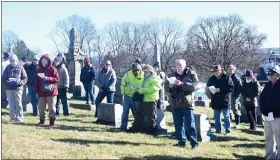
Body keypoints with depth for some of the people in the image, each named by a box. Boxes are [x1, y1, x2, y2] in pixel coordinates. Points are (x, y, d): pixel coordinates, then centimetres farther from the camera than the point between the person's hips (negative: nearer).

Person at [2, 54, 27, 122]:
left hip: (18, 88, -2)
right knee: (11, 103, 5)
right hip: (9, 88, 2)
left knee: (18, 103, -1)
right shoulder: (8, 67, 5)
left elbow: (25, 78, 1)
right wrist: (7, 82, -15)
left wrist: (20, 82, -17)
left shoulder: (20, 67, 0)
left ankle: (19, 117, 6)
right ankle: (13, 117, 13)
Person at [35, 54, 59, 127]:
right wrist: (37, 91, 4)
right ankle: (42, 120, 24)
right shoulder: (39, 70, 10)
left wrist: (47, 78, -20)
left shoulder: (52, 69, -4)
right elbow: (37, 81, 9)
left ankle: (52, 122, 5)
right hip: (41, 92, 5)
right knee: (41, 107, 8)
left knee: (51, 107, -1)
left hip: (51, 91, -4)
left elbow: (57, 79, -9)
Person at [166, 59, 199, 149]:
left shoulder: (191, 74, -1)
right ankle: (181, 141, 18)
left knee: (190, 125, -5)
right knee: (178, 124, 9)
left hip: (187, 103, -4)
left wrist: (182, 84, -24)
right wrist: (170, 86, -10)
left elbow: (194, 86, -15)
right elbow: (166, 87, 14)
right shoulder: (172, 75, 11)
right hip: (175, 103, 4)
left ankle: (194, 143, -2)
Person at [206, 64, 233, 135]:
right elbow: (207, 88, 18)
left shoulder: (227, 78, -5)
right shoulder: (212, 79, 9)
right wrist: (208, 91, -6)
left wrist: (220, 90, -20)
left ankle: (228, 131, 7)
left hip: (225, 101, -5)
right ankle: (218, 130, 19)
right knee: (216, 117, 10)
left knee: (226, 117, 1)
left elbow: (231, 88, -13)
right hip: (215, 101, 5)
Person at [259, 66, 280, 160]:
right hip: (267, 115, 8)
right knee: (268, 137, 15)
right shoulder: (268, 85, 11)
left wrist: (272, 109, -16)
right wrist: (263, 109, -2)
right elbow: (262, 97, 11)